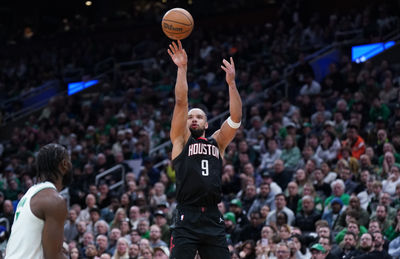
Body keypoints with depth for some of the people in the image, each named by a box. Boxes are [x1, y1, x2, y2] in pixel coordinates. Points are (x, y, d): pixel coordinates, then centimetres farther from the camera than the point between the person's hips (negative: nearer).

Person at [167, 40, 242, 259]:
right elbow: (181, 102, 1)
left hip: (213, 220, 3)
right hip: (187, 219, -3)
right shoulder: (181, 140, 11)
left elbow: (236, 118, 6)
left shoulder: (217, 142, 18)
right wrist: (182, 69, -4)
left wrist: (231, 83, -1)